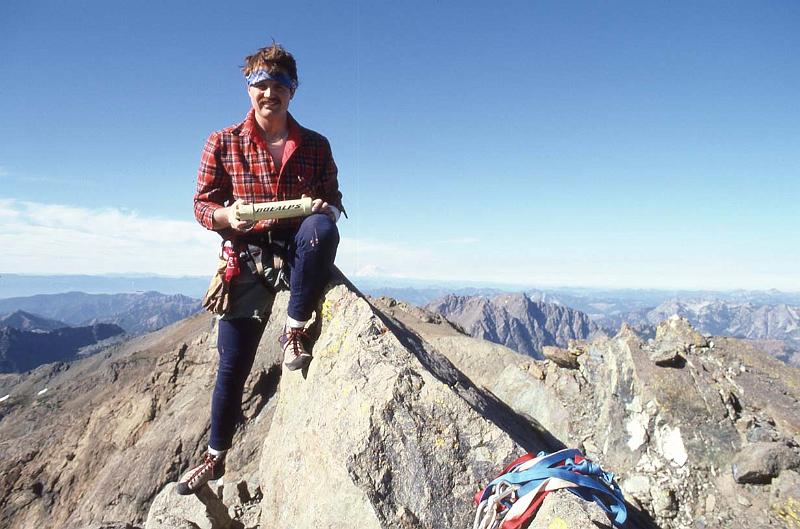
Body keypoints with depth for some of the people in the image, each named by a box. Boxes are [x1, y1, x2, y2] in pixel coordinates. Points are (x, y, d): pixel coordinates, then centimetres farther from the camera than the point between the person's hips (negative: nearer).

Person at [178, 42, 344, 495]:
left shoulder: (315, 146, 3)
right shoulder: (223, 143, 0)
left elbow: (334, 202, 6)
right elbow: (203, 204, 1)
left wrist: (325, 207, -18)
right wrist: (226, 215, -22)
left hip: (298, 251, 0)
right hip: (249, 257, 0)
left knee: (323, 228, -36)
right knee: (233, 363, 4)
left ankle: (295, 330, -18)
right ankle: (216, 457, 28)